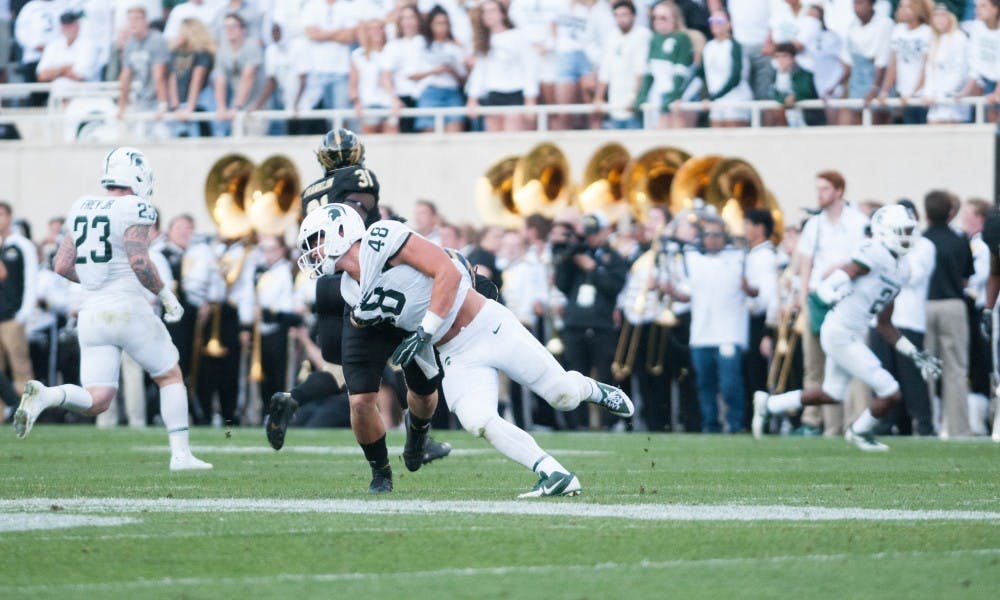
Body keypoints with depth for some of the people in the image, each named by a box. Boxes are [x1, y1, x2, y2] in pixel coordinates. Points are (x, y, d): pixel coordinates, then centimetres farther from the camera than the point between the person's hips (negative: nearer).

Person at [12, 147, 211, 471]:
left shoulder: (82, 209, 11)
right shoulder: (134, 210, -9)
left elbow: (62, 265, 13)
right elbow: (140, 262, -18)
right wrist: (166, 295, -4)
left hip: (92, 311, 5)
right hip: (128, 308, -5)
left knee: (96, 401, 3)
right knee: (170, 377, 15)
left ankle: (45, 396, -24)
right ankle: (180, 453, 12)